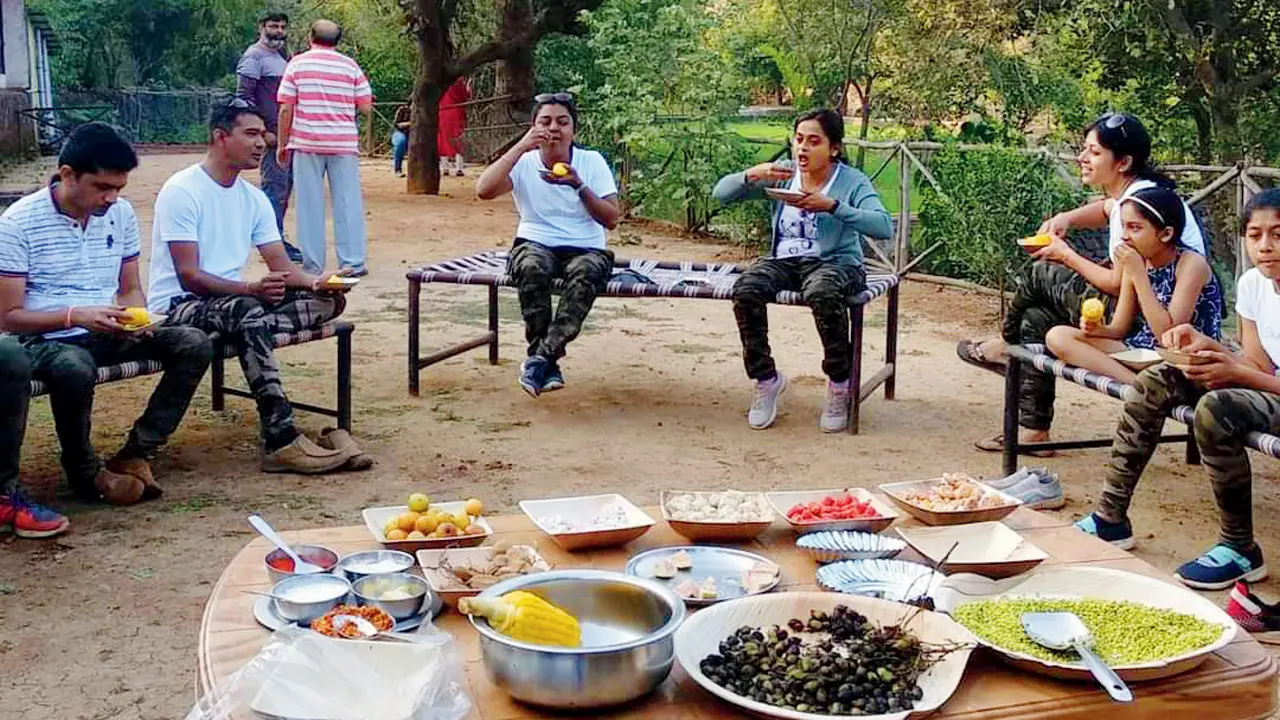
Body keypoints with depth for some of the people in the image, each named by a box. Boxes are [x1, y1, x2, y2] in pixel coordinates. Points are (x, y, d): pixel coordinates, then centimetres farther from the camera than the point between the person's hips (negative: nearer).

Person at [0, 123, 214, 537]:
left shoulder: (121, 213, 5)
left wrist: (134, 318, -11)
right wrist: (75, 315, -27)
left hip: (105, 333, 6)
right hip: (45, 339, -6)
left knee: (194, 345, -12)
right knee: (76, 368, -39)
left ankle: (133, 456, -11)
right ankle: (85, 473, -14)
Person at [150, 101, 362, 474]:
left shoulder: (254, 198, 12)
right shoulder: (181, 191, -11)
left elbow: (282, 267, 7)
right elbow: (189, 277, -19)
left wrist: (314, 282, -16)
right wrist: (250, 288, -32)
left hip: (236, 302, 8)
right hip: (178, 306, -7)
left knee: (330, 300, -9)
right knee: (246, 310, -40)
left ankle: (249, 330, -31)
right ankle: (282, 441, -43)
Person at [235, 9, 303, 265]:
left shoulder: (284, 56, 20)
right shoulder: (254, 56, -7)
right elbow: (243, 97, -14)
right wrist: (263, 132, -19)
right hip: (271, 133, -9)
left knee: (284, 186, 11)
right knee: (275, 186, -9)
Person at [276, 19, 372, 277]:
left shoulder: (297, 63, 2)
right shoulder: (350, 66, 5)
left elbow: (285, 109, -2)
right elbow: (366, 108, 1)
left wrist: (282, 143, 6)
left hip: (306, 143, -1)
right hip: (344, 144, 1)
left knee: (310, 205, 5)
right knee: (348, 203, 5)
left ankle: (313, 265, 7)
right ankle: (352, 263, 5)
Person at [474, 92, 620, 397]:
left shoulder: (592, 162, 3)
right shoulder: (524, 164, 2)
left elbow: (611, 219, -4)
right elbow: (484, 190, -17)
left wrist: (579, 186, -17)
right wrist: (521, 147, -17)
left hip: (586, 249, 0)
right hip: (536, 245, 0)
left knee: (586, 272, -36)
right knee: (532, 266, -36)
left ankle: (541, 358, -34)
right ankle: (549, 366, -29)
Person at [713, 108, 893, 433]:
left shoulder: (852, 181, -4)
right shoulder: (782, 173, 6)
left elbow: (883, 226, -21)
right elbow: (721, 193, 2)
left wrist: (831, 206, -29)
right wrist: (753, 175, -18)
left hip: (836, 261, -3)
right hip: (783, 260, 4)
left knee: (823, 294, -39)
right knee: (745, 290, -29)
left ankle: (839, 385, -16)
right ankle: (766, 378, -8)